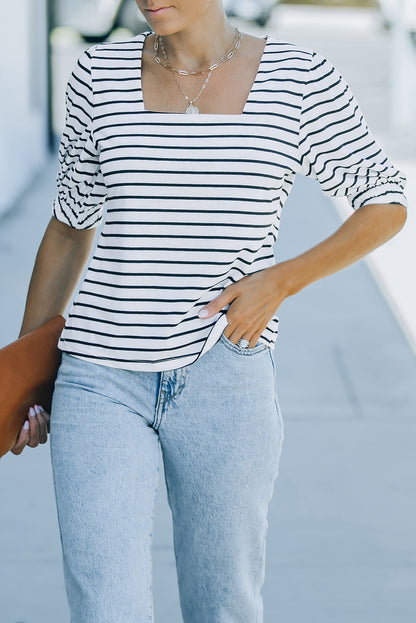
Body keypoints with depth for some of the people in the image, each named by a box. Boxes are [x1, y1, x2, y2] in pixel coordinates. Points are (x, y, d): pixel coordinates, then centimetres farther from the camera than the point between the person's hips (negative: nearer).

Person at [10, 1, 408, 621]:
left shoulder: (299, 80, -1)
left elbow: (387, 204, 8)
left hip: (225, 379, 0)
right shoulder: (100, 76, 4)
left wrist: (281, 280, -7)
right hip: (101, 379, 1)